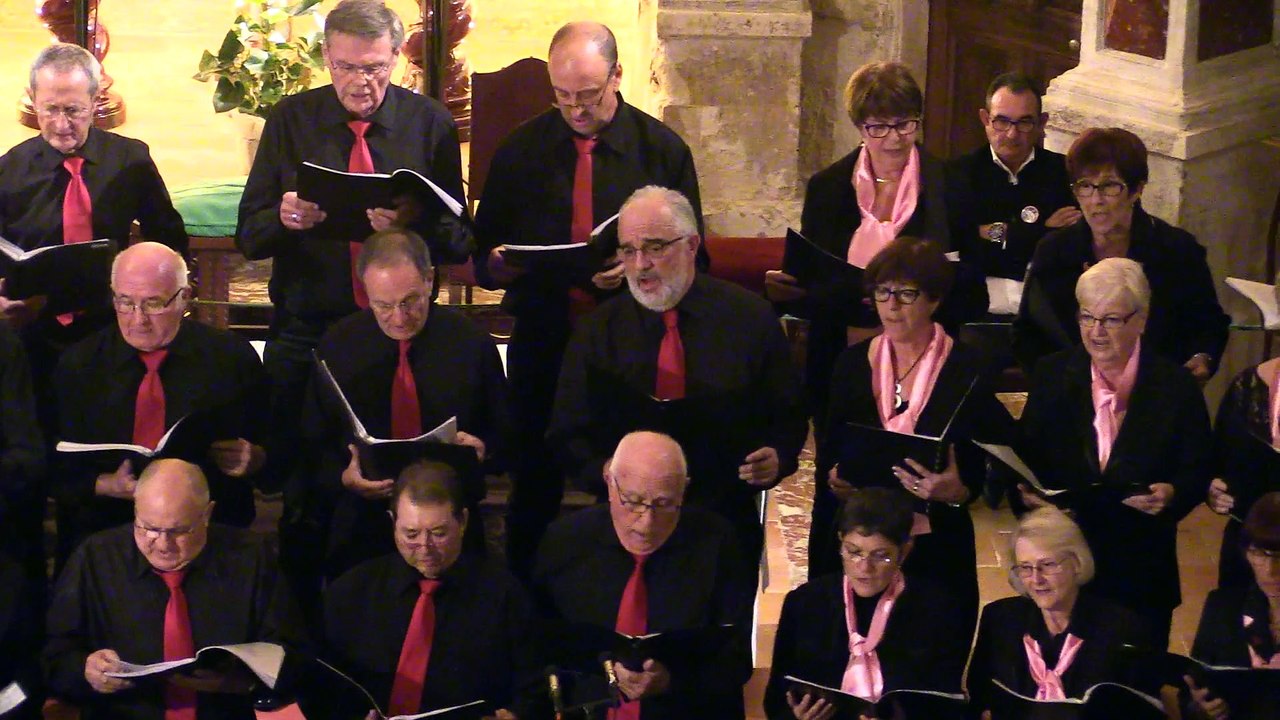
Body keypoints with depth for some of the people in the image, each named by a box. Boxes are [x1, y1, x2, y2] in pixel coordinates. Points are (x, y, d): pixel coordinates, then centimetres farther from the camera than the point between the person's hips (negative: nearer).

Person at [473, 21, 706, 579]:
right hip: (540, 345, 1)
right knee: (533, 496, 6)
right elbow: (482, 257, 12)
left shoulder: (662, 150, 1)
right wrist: (497, 264, -12)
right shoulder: (521, 150, 6)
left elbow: (691, 259, 1)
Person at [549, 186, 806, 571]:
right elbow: (567, 435, 7)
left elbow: (789, 416, 10)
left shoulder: (751, 318, 3)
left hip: (726, 524, 0)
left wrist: (777, 457, -11)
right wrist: (602, 469, -13)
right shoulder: (598, 331, 5)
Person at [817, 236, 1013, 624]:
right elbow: (829, 454, 12)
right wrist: (833, 479, -8)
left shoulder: (966, 370, -3)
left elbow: (980, 471, -1)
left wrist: (957, 490, -20)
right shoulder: (852, 363, 6)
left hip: (936, 548, -2)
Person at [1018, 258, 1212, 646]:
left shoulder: (1175, 387, -2)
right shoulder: (1052, 375, 4)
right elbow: (1026, 455, 8)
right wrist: (1026, 490, -13)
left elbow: (1197, 473, 0)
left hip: (1141, 569, -1)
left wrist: (1171, 495, -21)